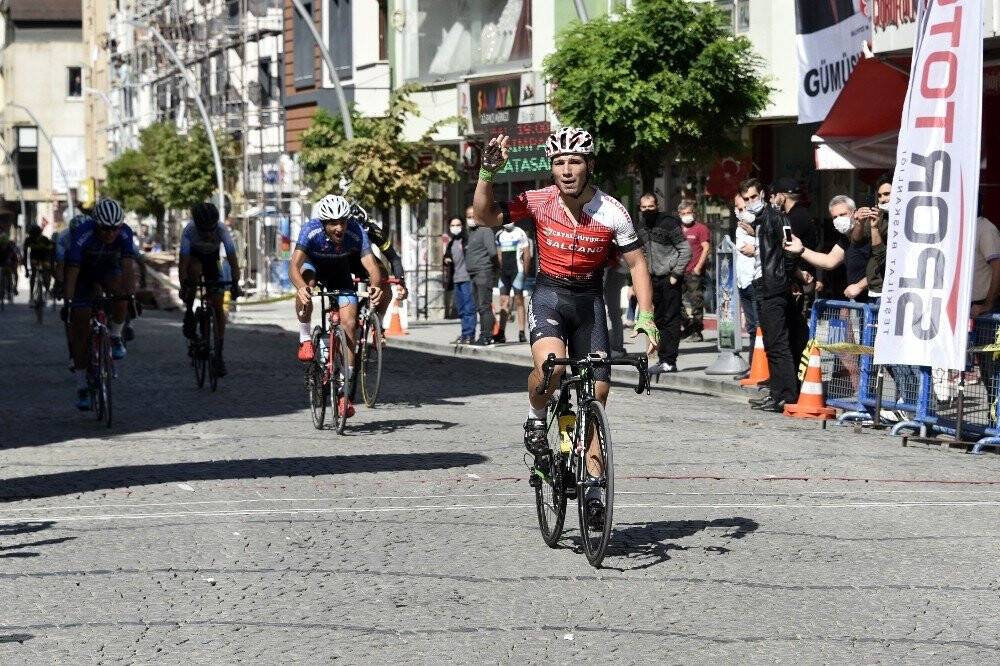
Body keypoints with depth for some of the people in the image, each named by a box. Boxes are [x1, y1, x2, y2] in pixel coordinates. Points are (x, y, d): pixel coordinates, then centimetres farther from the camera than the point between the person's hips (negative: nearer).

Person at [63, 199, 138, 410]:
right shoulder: (83, 234, -34)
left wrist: (130, 291, -53)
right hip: (84, 273, -2)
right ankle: (82, 388, -1)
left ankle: (115, 337, -7)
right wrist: (68, 301, -48)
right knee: (81, 329, -8)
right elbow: (72, 270, -39)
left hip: (109, 270, 2)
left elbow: (129, 265, -37)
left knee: (121, 294, -34)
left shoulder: (125, 234, -27)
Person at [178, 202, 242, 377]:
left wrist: (235, 283, -45)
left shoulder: (222, 230, -32)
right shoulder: (189, 231, -34)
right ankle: (189, 313, -19)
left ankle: (218, 354, -5)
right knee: (194, 269, -39)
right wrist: (183, 285, -47)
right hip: (194, 256, -1)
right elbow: (183, 262, -36)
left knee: (218, 305, -9)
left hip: (212, 260, 1)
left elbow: (232, 258, -34)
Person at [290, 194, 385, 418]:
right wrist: (301, 287, -64)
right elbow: (294, 265, -43)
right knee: (305, 280, -37)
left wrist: (375, 286, -60)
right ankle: (305, 339, -19)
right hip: (313, 265, -1)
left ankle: (345, 390, -6)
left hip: (340, 275, 1)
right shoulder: (311, 230, -34)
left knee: (349, 324, -14)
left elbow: (371, 265, -38)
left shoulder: (356, 232, -31)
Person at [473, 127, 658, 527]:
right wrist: (488, 173, -22)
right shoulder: (539, 202, -10)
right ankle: (536, 419, 1)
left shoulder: (612, 212, -11)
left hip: (589, 300, 2)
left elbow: (636, 263, -4)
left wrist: (645, 315, -14)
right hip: (549, 294, -2)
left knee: (598, 392, 0)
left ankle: (593, 483, 9)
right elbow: (486, 216, -8)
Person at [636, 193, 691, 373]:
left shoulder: (669, 224, -11)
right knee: (659, 320, 11)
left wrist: (676, 274, -14)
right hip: (653, 280, 7)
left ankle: (669, 361, -7)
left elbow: (686, 251, -11)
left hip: (670, 279, -7)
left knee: (671, 320, -6)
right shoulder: (640, 229, 10)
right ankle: (663, 359, 17)